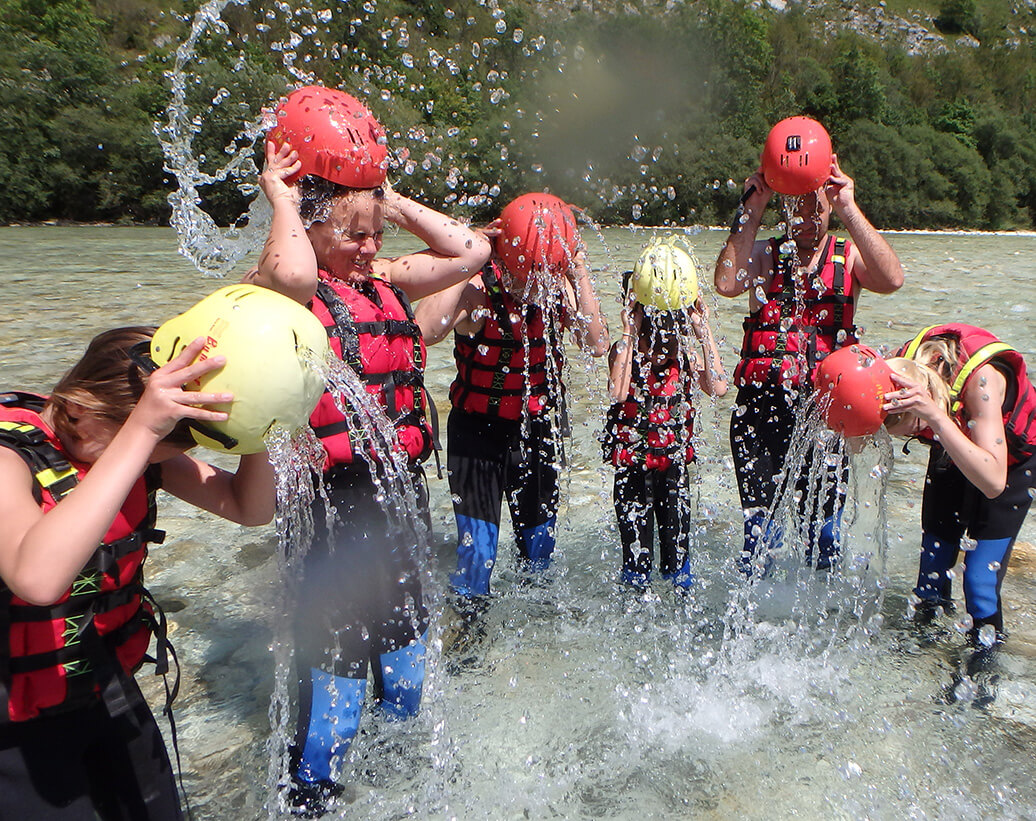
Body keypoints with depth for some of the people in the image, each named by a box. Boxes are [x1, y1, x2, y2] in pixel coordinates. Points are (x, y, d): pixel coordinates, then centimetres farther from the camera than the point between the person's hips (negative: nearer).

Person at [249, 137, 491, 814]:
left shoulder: (384, 279, 8)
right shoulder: (288, 289, -12)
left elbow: (472, 251, 7)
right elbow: (293, 274, -37)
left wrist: (394, 203, 3)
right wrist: (282, 200, -18)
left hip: (401, 496, 7)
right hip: (335, 504, -7)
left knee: (405, 674, 25)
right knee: (334, 684, 4)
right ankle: (311, 795, 30)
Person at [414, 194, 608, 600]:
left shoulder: (559, 290, -6)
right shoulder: (479, 289, -20)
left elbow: (596, 344, -19)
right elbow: (423, 331, -38)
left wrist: (580, 276, -21)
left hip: (540, 431, 4)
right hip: (479, 433, -4)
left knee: (539, 550, 18)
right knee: (477, 553, -6)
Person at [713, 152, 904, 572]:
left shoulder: (849, 257, 6)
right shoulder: (764, 254, 6)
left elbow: (891, 279, -16)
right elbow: (727, 283, -15)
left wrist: (848, 208, -18)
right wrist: (752, 209, -14)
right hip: (762, 405, 0)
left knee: (822, 524, 9)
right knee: (759, 522, 2)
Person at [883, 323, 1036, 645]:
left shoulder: (980, 377, -41)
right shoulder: (901, 370, -30)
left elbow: (994, 483, -47)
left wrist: (935, 417, -56)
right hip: (952, 452, 4)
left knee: (980, 578, -8)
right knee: (932, 566, 6)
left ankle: (985, 648, 15)